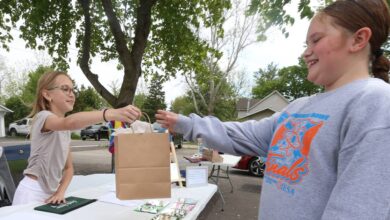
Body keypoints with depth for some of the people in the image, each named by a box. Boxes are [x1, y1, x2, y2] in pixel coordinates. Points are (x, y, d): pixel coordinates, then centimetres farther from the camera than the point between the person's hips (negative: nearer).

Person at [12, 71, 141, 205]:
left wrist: (60, 192, -11)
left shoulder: (65, 131, 8)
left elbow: (68, 167, 8)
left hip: (51, 192, 7)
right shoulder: (43, 117, -17)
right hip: (33, 193, -7)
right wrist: (111, 114, -57)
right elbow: (70, 122, -41)